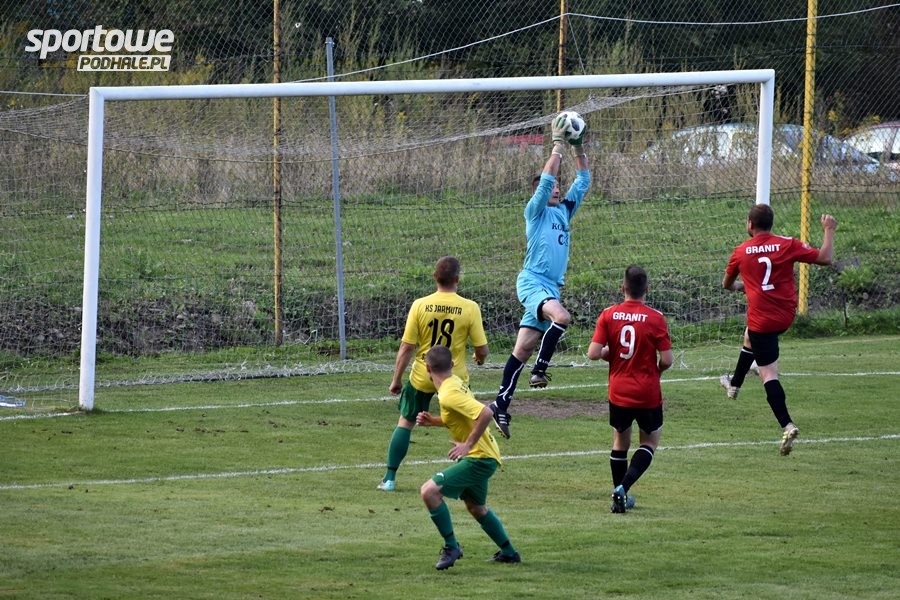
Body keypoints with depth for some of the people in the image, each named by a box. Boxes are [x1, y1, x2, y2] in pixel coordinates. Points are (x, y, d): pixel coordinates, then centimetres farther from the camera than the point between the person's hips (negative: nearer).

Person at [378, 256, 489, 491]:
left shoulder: (420, 306, -10)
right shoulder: (470, 308, -12)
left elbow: (406, 348, -7)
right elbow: (482, 349, -8)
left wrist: (396, 379, 4)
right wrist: (479, 358, 16)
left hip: (422, 377, 1)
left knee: (405, 423, 16)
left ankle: (389, 478, 13)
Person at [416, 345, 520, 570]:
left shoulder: (449, 394, -23)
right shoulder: (454, 382, 7)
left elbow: (486, 413, -33)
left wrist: (468, 444, -27)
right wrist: (433, 421, 7)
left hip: (479, 458, -11)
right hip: (482, 456, 11)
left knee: (430, 490, -20)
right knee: (476, 507, 29)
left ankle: (451, 546, -9)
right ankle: (509, 552, 43)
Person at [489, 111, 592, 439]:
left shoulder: (564, 211, 19)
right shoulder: (536, 212, 1)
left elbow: (583, 180, 22)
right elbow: (546, 179, -12)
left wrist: (579, 148, 12)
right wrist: (558, 146, -8)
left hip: (551, 286, 7)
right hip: (532, 281, -7)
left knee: (522, 350, 4)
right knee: (561, 316, -34)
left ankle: (501, 406, 4)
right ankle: (540, 371, -21)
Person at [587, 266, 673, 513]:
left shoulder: (608, 315, -6)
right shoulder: (655, 318, -12)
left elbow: (593, 353, -12)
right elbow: (667, 360, -12)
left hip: (618, 392, 2)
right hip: (648, 394, -2)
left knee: (620, 441, 20)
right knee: (650, 442, 14)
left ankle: (620, 496, 21)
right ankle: (623, 488, -6)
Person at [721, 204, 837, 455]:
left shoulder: (741, 252, -2)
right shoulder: (787, 245, -4)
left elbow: (727, 284, 16)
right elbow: (825, 258, -7)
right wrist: (829, 231, 9)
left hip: (761, 319, -4)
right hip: (786, 316, 4)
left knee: (768, 373, -4)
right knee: (749, 339, 34)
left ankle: (787, 425, -18)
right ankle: (734, 385, 53)